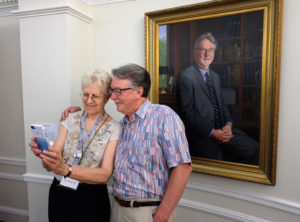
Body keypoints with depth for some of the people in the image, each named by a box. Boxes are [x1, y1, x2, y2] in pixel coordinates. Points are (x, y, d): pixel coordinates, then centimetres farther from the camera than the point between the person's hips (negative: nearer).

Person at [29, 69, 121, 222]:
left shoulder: (114, 128, -11)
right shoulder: (70, 120, -1)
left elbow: (105, 174, -19)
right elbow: (50, 166, -5)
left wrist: (66, 169, -32)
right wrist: (44, 155, -27)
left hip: (91, 199, -3)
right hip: (59, 194, 3)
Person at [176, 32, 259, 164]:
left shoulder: (215, 76, 17)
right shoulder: (186, 76, -8)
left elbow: (221, 104, 18)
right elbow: (187, 112, -13)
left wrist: (228, 124, -2)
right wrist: (212, 132, -16)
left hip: (221, 130, 7)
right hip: (202, 136, -6)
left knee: (254, 149, -8)